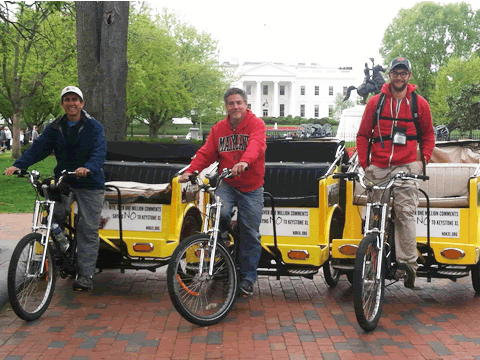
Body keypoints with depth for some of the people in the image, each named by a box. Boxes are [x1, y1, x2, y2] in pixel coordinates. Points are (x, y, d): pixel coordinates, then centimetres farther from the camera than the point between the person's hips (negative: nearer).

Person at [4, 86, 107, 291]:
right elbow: (38, 148, 0)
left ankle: (85, 276, 3)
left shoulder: (94, 127, -3)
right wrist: (18, 165, -17)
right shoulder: (55, 128, 9)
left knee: (87, 231, -3)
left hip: (90, 184, -3)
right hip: (62, 182, 4)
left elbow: (99, 152, -17)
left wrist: (88, 168, -38)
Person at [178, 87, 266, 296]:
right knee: (220, 212, -28)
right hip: (227, 185, 2)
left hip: (251, 188, -2)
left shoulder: (256, 124, -6)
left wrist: (245, 162, -47)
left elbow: (256, 144, -26)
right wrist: (190, 171, -15)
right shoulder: (218, 129, 7)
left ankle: (248, 277, 16)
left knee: (251, 234, 2)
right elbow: (206, 153, 3)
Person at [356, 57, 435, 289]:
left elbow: (428, 134, 19)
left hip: (405, 166, -2)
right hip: (377, 168, 2)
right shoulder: (376, 102, 9)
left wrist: (424, 158, 4)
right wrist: (363, 162, 4)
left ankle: (408, 262, -14)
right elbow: (363, 134, 13)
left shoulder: (419, 104, 9)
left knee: (405, 213, -13)